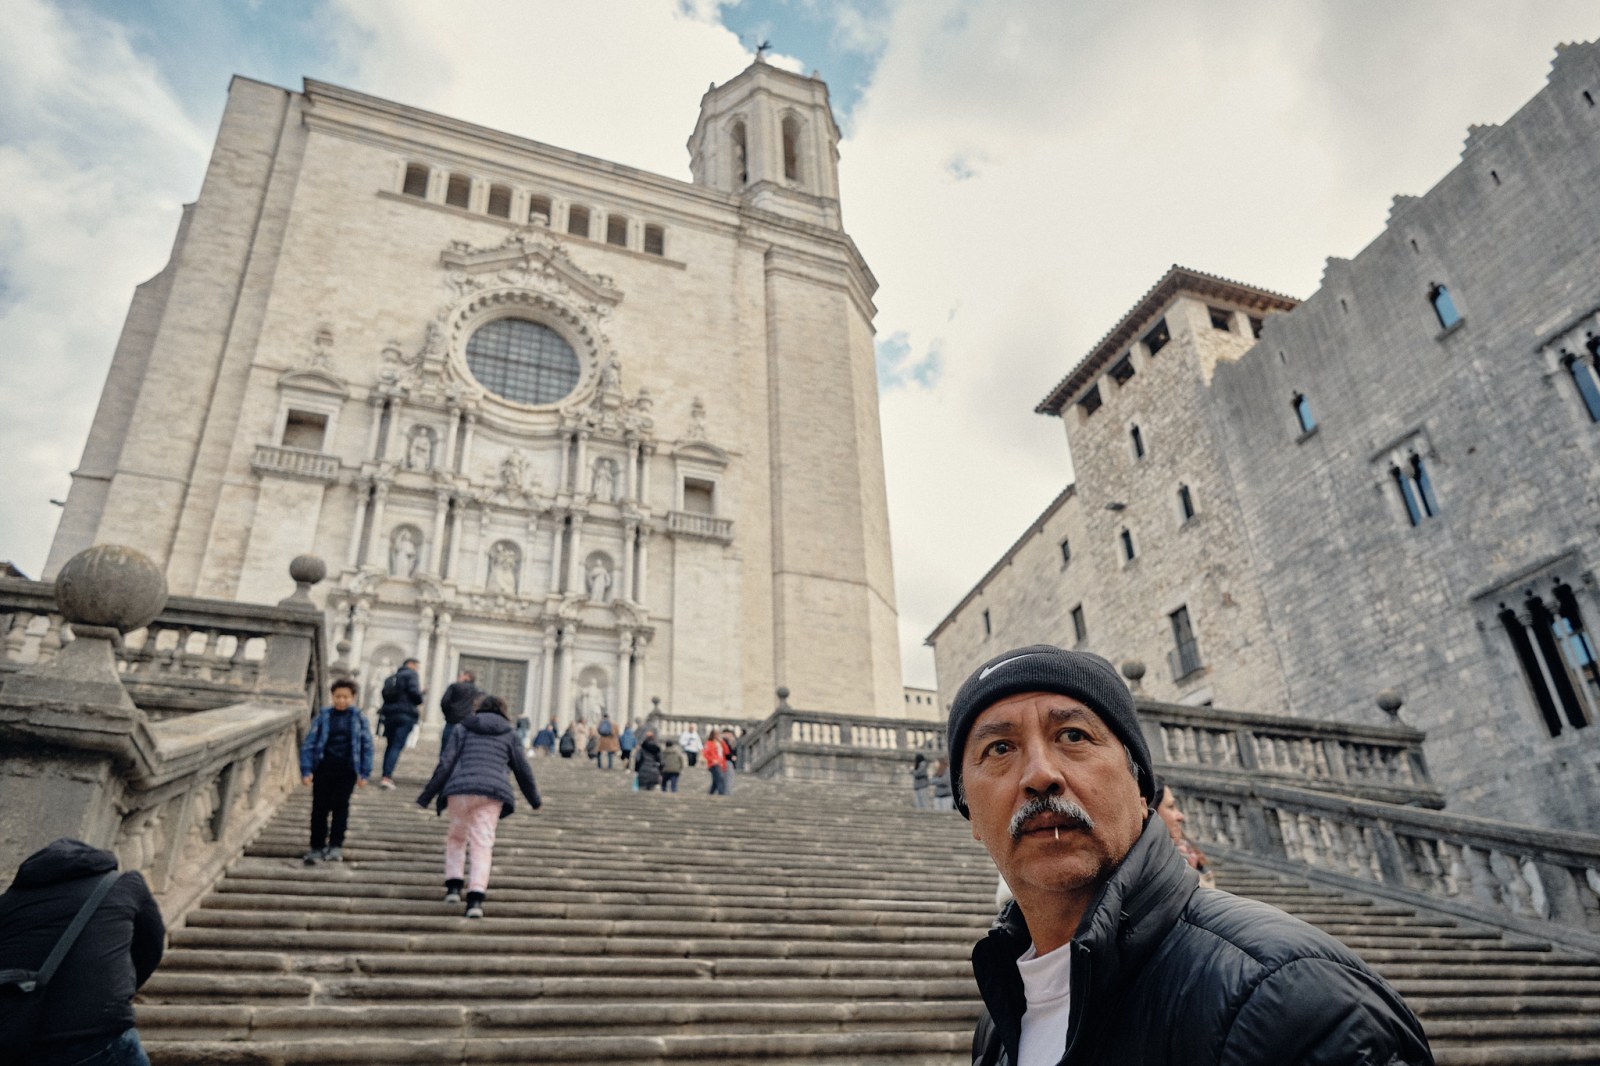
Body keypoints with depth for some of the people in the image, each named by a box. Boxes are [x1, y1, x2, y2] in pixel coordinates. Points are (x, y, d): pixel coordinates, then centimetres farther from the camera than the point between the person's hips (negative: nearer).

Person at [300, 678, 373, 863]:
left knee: (340, 806, 2)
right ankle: (317, 847, 12)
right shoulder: (324, 716, 2)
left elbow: (366, 746, 3)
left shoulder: (358, 718, 2)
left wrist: (364, 773, -1)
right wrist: (306, 770, -5)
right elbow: (309, 743, 2)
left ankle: (336, 845, 10)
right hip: (324, 767, 1)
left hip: (346, 769, 0)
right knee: (320, 807, 3)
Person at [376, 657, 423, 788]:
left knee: (390, 745, 17)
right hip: (406, 715, -7)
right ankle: (387, 777, -18)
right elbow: (414, 692, -13)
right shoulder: (410, 674, -2)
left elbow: (385, 695, 15)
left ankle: (386, 775, 18)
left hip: (389, 714, 7)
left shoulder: (390, 678, 21)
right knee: (397, 746, -9)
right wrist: (420, 700, 4)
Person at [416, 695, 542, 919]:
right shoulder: (509, 734, 16)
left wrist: (427, 795, 8)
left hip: (460, 790, 1)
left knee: (456, 837, 20)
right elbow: (523, 770, 19)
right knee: (483, 844, -1)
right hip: (492, 793, 0)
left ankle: (453, 886, 12)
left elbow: (445, 763, 6)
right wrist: (534, 799, 31)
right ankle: (476, 897, -12)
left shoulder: (463, 729, 15)